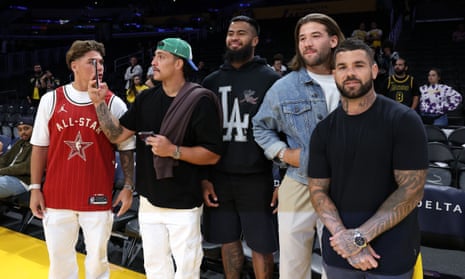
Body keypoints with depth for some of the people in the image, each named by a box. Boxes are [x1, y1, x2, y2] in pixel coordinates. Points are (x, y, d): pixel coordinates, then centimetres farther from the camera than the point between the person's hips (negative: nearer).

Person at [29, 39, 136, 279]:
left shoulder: (114, 103, -3)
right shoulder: (50, 100, 1)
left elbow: (127, 149, 1)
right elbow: (40, 147, 6)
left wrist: (128, 187, -5)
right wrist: (35, 188, 4)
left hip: (98, 198, -1)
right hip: (56, 197, 2)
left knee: (97, 259, 12)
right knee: (59, 259, 15)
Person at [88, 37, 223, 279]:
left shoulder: (201, 101, -13)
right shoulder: (146, 98, 5)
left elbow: (212, 155, -14)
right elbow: (117, 135, 1)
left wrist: (173, 150, -23)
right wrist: (99, 103, -9)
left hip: (183, 205, -5)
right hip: (149, 201, 6)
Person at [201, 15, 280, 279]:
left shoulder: (270, 79, -3)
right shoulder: (212, 81, 8)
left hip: (256, 179, -3)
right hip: (219, 178, 4)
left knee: (261, 245, 7)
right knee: (228, 240, 15)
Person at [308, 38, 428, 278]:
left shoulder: (404, 120, -8)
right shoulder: (324, 130, 2)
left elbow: (411, 190, -12)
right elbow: (318, 190, 2)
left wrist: (360, 236, -18)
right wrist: (343, 236, -14)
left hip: (392, 252, -3)